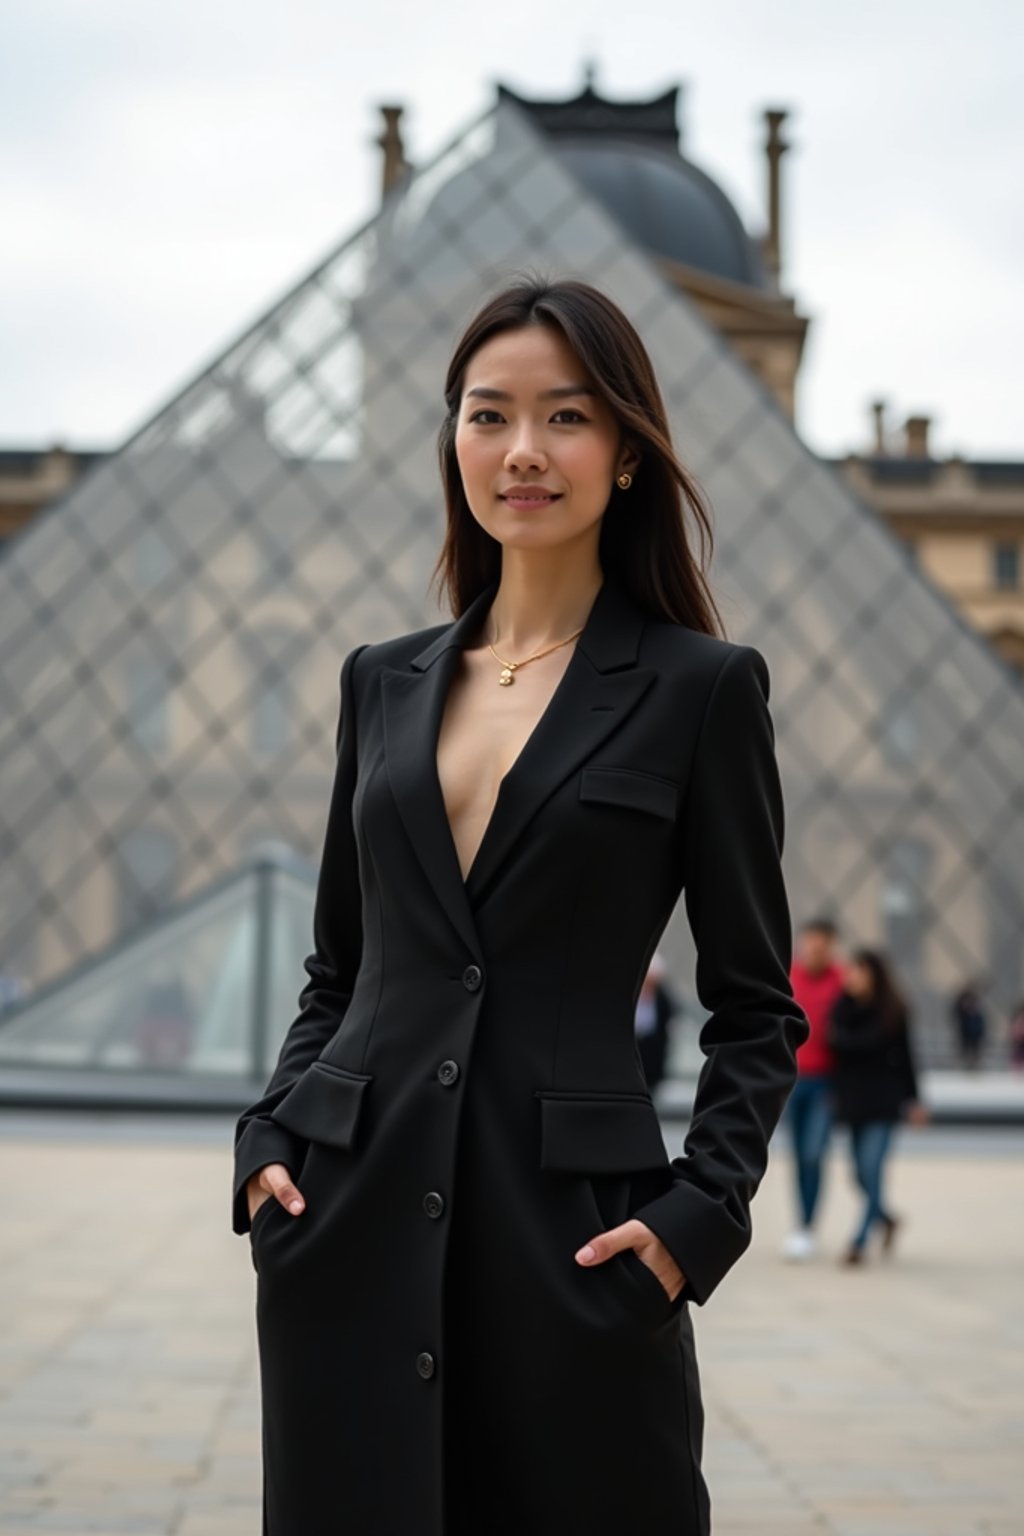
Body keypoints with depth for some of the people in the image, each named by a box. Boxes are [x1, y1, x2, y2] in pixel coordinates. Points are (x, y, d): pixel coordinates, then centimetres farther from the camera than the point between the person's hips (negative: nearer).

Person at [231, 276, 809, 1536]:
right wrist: (269, 1136, 2)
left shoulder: (701, 687, 0)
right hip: (355, 1217, 3)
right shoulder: (383, 680, 12)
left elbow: (755, 1004, 2)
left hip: (571, 1230, -3)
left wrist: (702, 1207, -10)